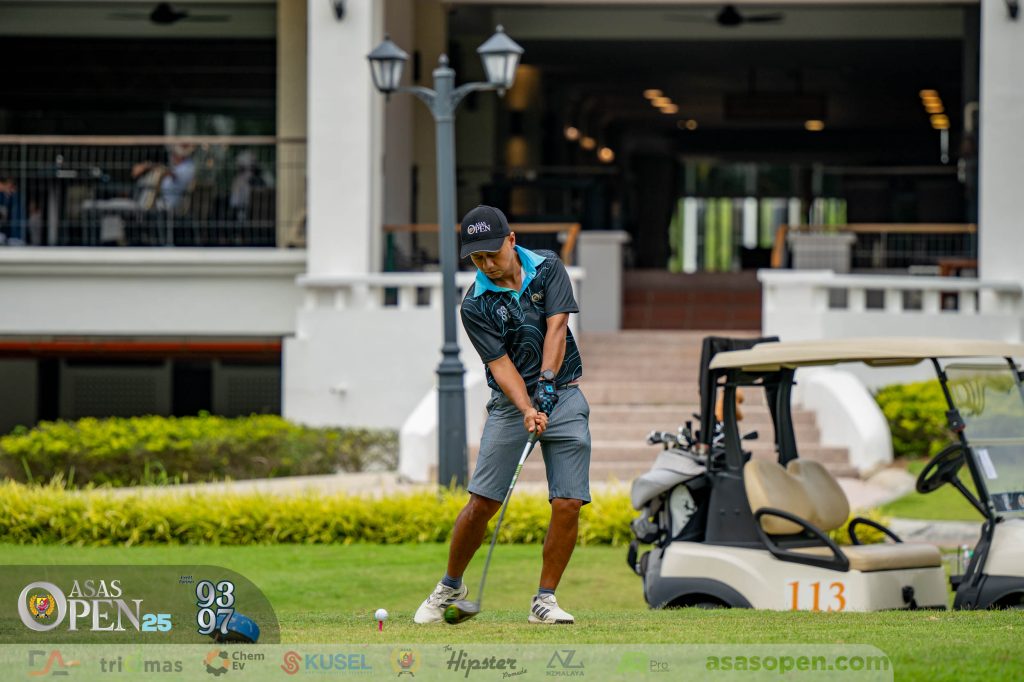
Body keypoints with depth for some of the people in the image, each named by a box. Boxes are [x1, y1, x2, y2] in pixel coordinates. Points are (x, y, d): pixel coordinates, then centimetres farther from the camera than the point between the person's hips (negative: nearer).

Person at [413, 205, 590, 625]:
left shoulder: (548, 268, -1)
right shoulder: (476, 306, -7)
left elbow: (556, 326, -12)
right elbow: (501, 364, -14)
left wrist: (546, 383, -26)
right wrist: (527, 409, -30)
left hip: (563, 395, 1)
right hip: (511, 401, -1)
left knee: (568, 504, -9)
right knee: (483, 502, -7)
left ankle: (545, 599, 2)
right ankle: (450, 587, 13)